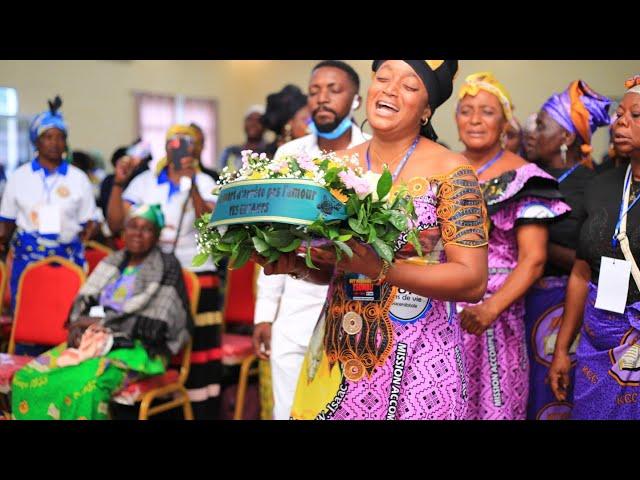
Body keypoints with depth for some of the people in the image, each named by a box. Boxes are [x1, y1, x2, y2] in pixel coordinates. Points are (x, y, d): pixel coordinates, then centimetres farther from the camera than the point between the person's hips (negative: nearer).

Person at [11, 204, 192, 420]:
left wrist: (102, 323, -9)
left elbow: (155, 324, -9)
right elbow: (83, 303, 14)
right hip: (92, 338, 6)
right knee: (27, 377, -19)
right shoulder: (111, 262, 18)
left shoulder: (167, 267, 0)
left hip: (138, 347, -6)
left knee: (83, 384, -37)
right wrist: (78, 325, -9)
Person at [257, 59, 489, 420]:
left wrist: (380, 269, -24)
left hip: (416, 359, -4)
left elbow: (473, 280, -13)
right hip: (337, 354, 4)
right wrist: (298, 264, -10)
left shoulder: (450, 171, -9)